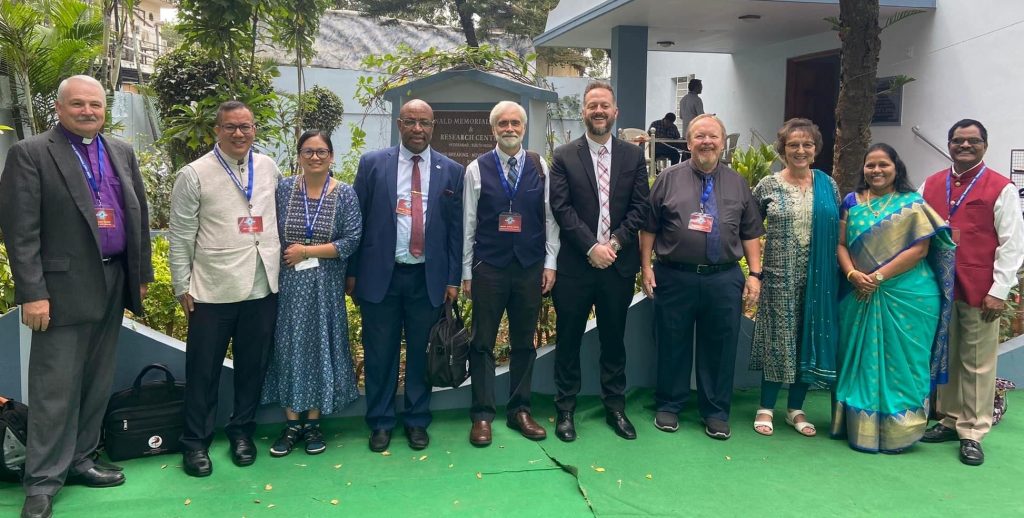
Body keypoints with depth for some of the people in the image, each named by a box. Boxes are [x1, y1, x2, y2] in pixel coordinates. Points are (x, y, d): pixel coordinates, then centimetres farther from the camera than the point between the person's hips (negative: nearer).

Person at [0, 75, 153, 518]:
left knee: (97, 384, 13)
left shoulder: (122, 152, 11)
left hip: (113, 285, 6)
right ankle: (43, 482, 12)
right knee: (55, 389, 0)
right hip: (64, 288, -5)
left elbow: (139, 214, 15)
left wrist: (141, 273, 13)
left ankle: (78, 460, 28)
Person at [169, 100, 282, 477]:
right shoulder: (194, 175, -4)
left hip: (262, 287, 4)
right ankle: (195, 442, 21)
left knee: (253, 365, 13)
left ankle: (242, 431, 30)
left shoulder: (269, 168, 7)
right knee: (204, 369, 6)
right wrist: (182, 287, -3)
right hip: (213, 290, -3)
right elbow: (180, 236, -2)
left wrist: (280, 262, 12)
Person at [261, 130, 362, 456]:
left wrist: (306, 252, -14)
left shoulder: (345, 194, -3)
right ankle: (291, 423, 17)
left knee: (320, 347, 6)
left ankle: (313, 422, 19)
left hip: (325, 287, -1)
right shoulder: (284, 188, 2)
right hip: (288, 284, 1)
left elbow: (351, 241, -9)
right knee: (288, 346, 5)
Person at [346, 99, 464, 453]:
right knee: (380, 354, 8)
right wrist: (352, 272, 1)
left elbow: (456, 228, 4)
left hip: (429, 278, 1)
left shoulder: (451, 171, 4)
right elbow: (357, 221, 3)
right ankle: (380, 422, 24)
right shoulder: (372, 164, 2)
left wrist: (453, 279, 0)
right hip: (380, 275, 0)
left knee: (421, 353, 10)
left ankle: (417, 421, 26)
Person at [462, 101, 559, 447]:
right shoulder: (477, 169, 0)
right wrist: (466, 272, 0)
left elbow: (550, 217, 5)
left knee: (524, 343, 10)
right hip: (488, 267, -1)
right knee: (483, 343, 4)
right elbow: (468, 223, 1)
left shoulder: (540, 167, 4)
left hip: (531, 267, 2)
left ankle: (520, 411, 23)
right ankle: (482, 415, 14)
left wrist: (550, 263, 1)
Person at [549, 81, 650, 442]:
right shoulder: (564, 156, 1)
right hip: (574, 264, -1)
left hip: (618, 263, 2)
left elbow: (639, 208, 1)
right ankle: (565, 409, 19)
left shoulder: (633, 156, 7)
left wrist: (614, 243, -11)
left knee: (614, 339, 12)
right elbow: (562, 209, -7)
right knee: (568, 339, 6)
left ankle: (615, 407, 26)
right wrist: (591, 247, -15)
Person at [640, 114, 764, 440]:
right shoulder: (669, 178, 3)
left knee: (720, 347, 7)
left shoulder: (737, 183, 9)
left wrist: (755, 273, 2)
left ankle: (716, 413, 21)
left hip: (723, 279, 2)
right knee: (672, 345, 8)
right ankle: (669, 406, 24)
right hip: (674, 277, -1)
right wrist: (646, 266, -2)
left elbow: (751, 233, 9)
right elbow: (649, 227, 4)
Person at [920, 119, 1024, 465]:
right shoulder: (930, 185, 10)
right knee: (945, 357, 13)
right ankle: (950, 420, 26)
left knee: (977, 363, 2)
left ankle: (972, 432, 10)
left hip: (979, 291, -4)